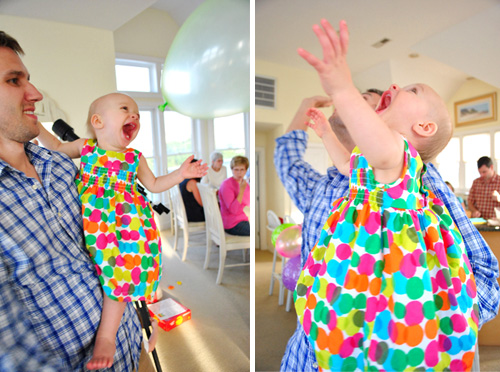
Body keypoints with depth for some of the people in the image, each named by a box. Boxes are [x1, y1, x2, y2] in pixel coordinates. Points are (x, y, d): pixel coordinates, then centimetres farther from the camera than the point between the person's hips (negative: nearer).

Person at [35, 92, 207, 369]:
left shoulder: (135, 158, 8)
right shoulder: (85, 148, 9)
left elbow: (154, 185, 15)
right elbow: (56, 147, 26)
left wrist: (180, 174, 4)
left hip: (124, 222, -1)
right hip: (91, 223, 1)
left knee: (120, 269, -13)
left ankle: (106, 336, -1)